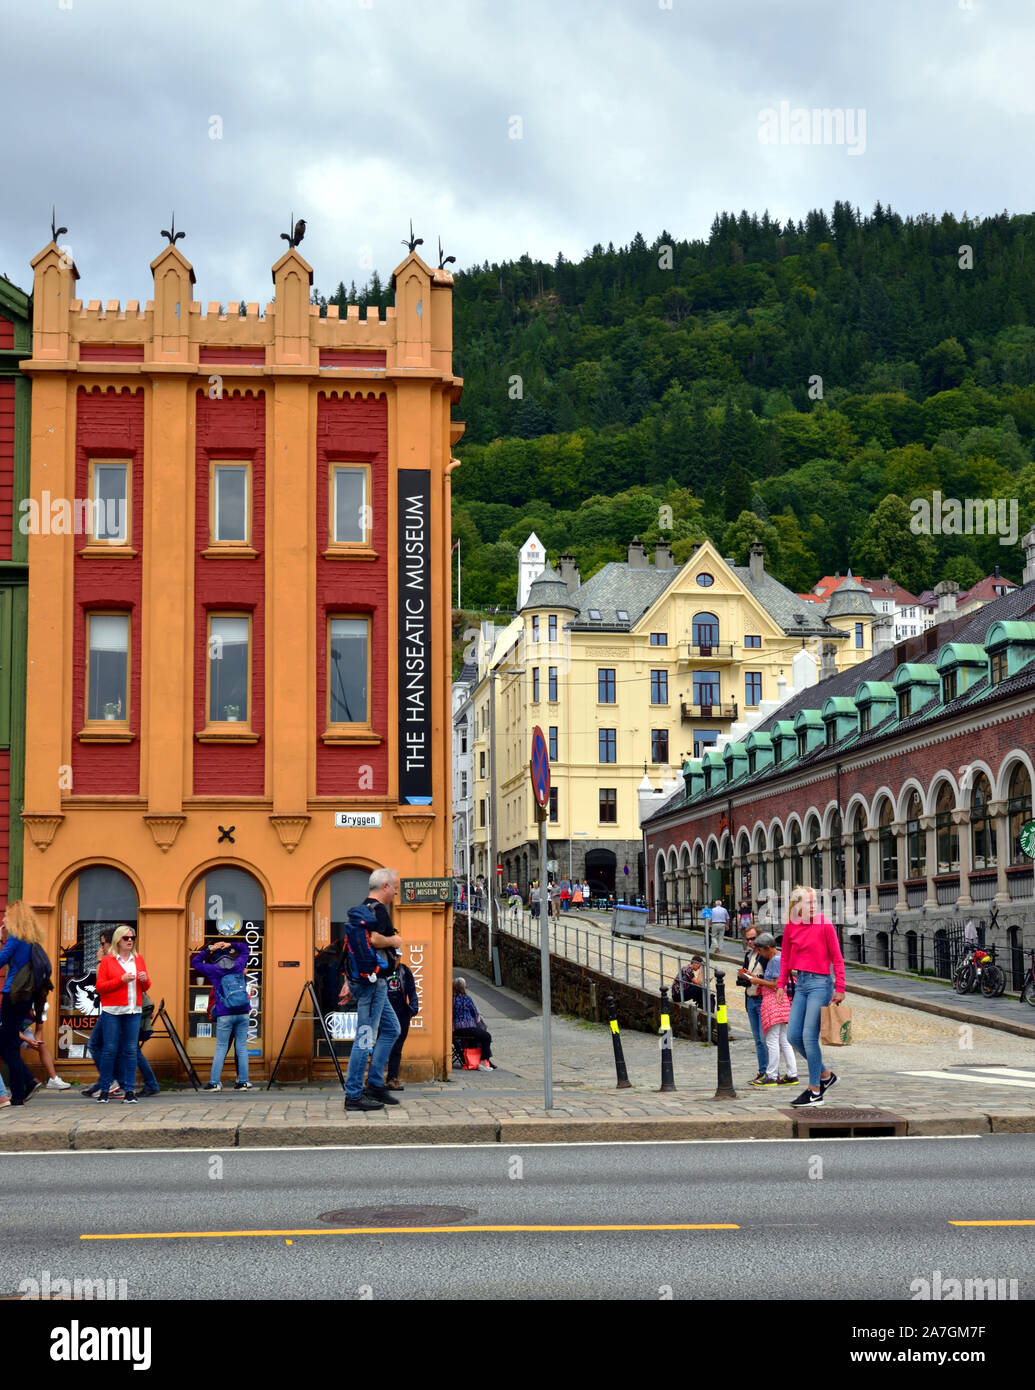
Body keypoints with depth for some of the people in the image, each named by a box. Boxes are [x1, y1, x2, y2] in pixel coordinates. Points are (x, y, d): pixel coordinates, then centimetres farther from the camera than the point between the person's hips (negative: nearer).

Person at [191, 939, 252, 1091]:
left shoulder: (214, 970, -2)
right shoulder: (238, 965, 5)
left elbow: (195, 962, 14)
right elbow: (245, 949, 24)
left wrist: (209, 950, 13)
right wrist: (231, 945, 17)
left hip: (224, 1015, -2)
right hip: (243, 1013, 2)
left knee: (221, 1048, 3)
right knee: (242, 1047, 6)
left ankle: (214, 1082, 2)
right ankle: (243, 1081, 5)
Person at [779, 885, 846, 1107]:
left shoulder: (825, 925, -8)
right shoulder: (790, 927, 7)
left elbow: (837, 958, -6)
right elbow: (785, 957, 18)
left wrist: (839, 988, -9)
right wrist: (782, 983, 12)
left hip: (820, 983, -6)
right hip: (801, 983, 6)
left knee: (809, 1037, -8)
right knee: (793, 1036, 5)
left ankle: (815, 1091, 1)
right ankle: (826, 1074, 22)